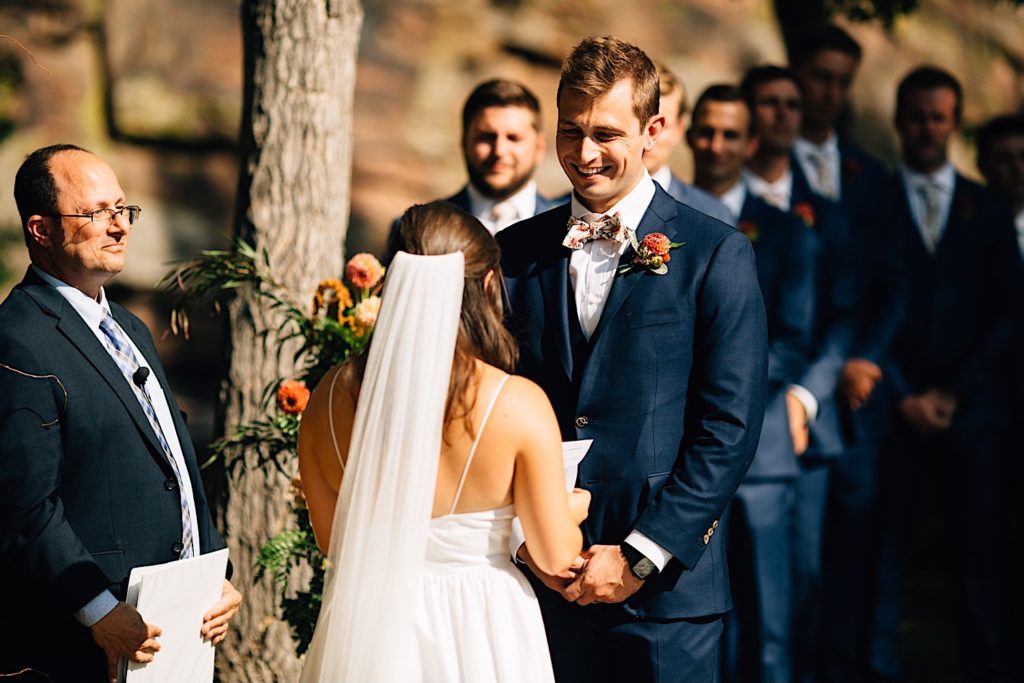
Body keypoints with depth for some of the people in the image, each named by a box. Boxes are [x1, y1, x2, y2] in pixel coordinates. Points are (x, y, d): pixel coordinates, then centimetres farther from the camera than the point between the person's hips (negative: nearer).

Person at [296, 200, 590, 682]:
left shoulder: (333, 395, -9)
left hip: (368, 627, 2)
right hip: (479, 630, -2)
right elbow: (556, 557, -10)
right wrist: (575, 509, 11)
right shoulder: (518, 404, -17)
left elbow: (330, 538, 3)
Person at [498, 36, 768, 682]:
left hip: (666, 588, -3)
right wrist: (523, 534, -5)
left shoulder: (716, 255, -3)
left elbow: (731, 427, -7)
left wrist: (640, 556, -11)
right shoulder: (517, 253, 8)